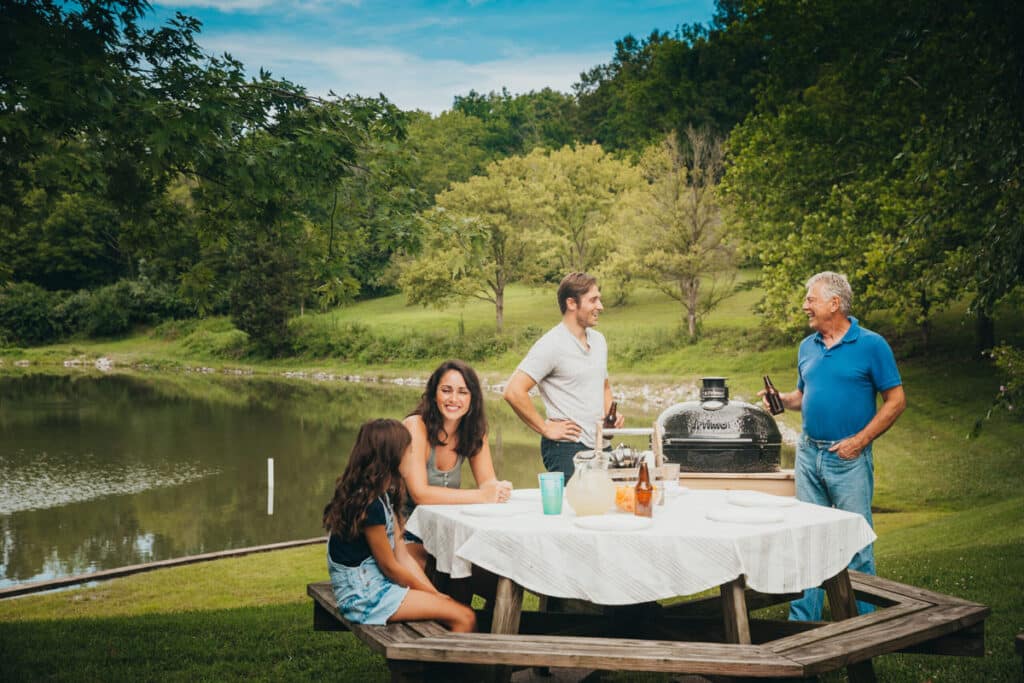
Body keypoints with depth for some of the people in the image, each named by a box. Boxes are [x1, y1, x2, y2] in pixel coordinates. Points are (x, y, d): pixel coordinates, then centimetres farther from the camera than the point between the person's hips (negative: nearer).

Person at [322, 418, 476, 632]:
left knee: (460, 611, -3)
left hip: (377, 584, 9)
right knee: (465, 619, -14)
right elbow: (390, 567, -14)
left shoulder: (383, 496, 8)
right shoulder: (369, 506, -22)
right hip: (364, 596, -9)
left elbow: (403, 557, 7)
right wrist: (434, 595, -3)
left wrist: (436, 593, 0)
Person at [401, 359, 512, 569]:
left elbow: (487, 481, -1)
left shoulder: (473, 430, 0)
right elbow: (419, 493, -25)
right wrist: (481, 496, -29)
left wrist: (499, 489, -25)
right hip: (404, 534, -5)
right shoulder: (415, 427, -18)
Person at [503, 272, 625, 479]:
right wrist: (545, 429, -14)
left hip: (602, 445, 8)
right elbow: (514, 392, -20)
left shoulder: (598, 340, 13)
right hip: (567, 447, -7)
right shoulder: (552, 345, -13)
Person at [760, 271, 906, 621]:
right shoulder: (807, 347, 11)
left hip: (848, 458, -5)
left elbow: (896, 400, -6)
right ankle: (802, 622, 17)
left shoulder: (871, 345, -6)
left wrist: (860, 440, -13)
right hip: (809, 454, 5)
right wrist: (782, 399, -1)